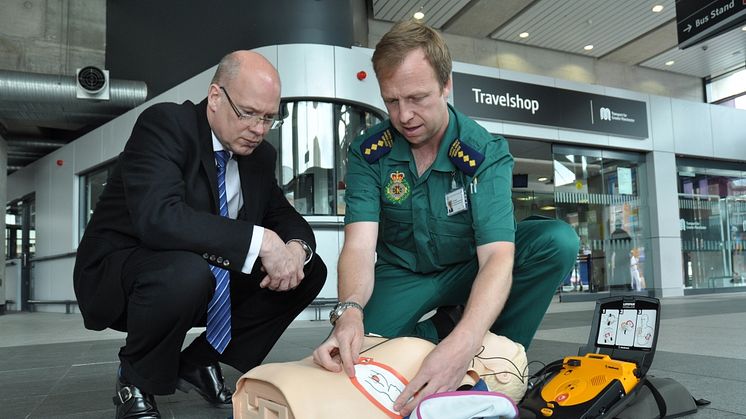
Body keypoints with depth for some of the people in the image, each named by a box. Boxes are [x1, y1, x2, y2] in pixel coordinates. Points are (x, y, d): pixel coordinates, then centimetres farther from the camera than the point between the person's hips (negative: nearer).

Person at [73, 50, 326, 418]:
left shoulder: (260, 155, 1)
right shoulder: (164, 123, -20)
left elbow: (287, 219, 4)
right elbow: (159, 217, -35)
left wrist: (297, 248, -21)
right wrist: (259, 240, -37)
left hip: (208, 275, 7)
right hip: (118, 274, -6)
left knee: (309, 270, -4)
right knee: (186, 272, -39)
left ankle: (198, 364, 8)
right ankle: (136, 382, -5)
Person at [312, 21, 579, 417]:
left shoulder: (487, 153, -20)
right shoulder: (368, 153, -14)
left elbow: (497, 257, -31)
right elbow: (359, 244, -24)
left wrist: (463, 345, -50)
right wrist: (349, 312, -47)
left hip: (470, 268, 0)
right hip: (402, 273, 0)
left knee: (558, 241, -26)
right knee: (350, 353, -27)